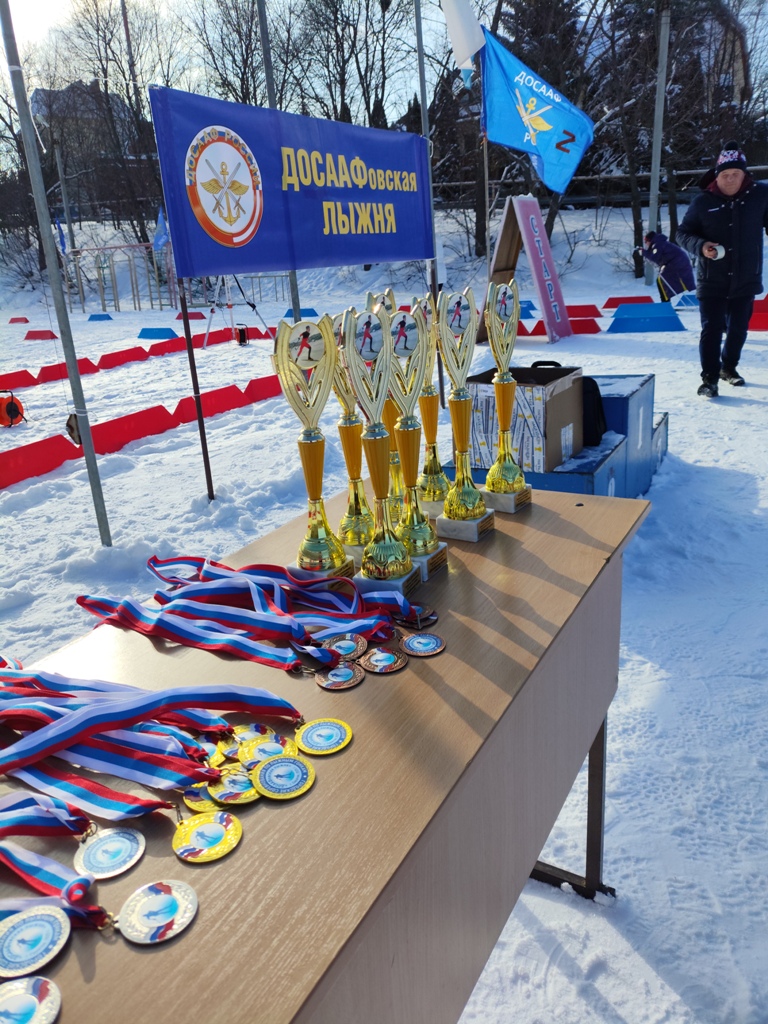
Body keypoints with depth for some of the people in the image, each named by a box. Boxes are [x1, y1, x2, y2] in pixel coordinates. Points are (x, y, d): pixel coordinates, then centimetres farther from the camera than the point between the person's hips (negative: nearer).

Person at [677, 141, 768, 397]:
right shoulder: (703, 201, -5)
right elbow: (683, 233, 2)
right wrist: (700, 246, -17)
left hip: (746, 280, 2)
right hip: (711, 281, -2)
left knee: (738, 329, 14)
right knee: (712, 330, -6)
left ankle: (729, 367, 35)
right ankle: (709, 378, 2)